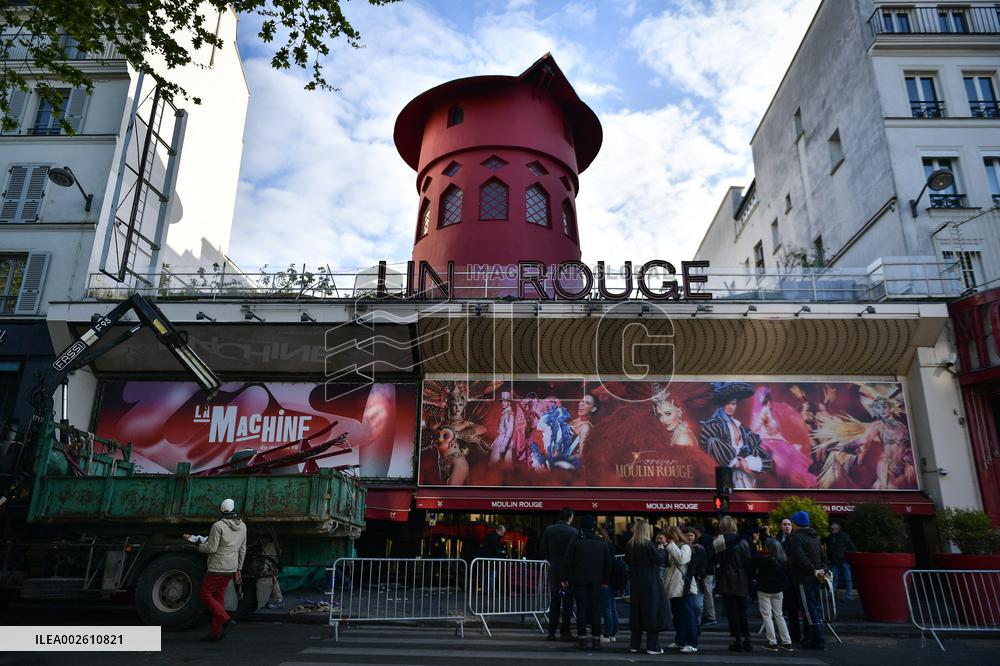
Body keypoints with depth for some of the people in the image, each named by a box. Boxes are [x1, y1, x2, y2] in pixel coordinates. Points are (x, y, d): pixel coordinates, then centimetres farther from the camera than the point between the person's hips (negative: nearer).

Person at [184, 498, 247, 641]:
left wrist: (200, 545, 5)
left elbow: (211, 548, -16)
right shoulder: (242, 526, 7)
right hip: (231, 568, 7)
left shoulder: (218, 526, -15)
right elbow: (242, 550, 13)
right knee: (219, 597, 14)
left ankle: (226, 620, -8)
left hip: (217, 568, -7)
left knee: (205, 595, 5)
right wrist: (238, 569, 20)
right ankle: (216, 632, 14)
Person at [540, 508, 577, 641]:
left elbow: (542, 549, 4)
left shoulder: (548, 530, 1)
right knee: (567, 602, 5)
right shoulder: (573, 531, -12)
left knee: (554, 602, 12)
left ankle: (551, 632, 14)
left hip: (554, 570, 4)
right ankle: (564, 632, 7)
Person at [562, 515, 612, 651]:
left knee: (581, 609, 3)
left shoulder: (575, 541, -5)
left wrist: (566, 578, 1)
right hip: (597, 582, 2)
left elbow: (568, 561, -6)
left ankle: (582, 639, 4)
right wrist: (606, 580, 13)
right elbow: (608, 563, 7)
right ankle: (596, 639, 6)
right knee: (596, 610, 6)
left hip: (579, 581, -2)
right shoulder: (602, 543, 4)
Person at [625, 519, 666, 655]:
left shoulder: (629, 545, 4)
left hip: (635, 582, 6)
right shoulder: (648, 545, -15)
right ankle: (652, 646, 4)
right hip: (650, 583, -6)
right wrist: (660, 550, 2)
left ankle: (635, 645, 16)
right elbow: (658, 559, -15)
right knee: (652, 612, 2)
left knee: (636, 612, 11)